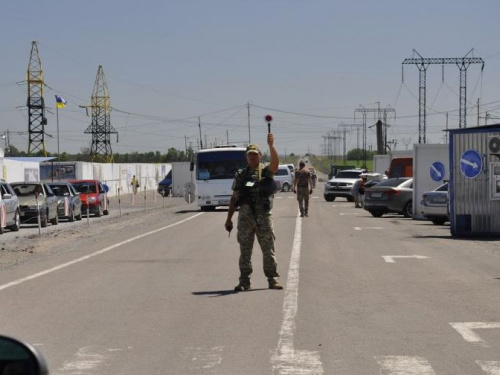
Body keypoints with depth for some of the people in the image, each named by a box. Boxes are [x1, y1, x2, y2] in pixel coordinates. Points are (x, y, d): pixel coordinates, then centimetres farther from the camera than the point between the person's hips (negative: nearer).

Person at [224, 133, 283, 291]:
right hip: (245, 216, 2)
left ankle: (273, 279, 4)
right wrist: (229, 218, 10)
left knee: (268, 249, -1)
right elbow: (234, 198, 14)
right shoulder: (240, 175, 13)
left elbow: (275, 162, -18)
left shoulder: (266, 171, 5)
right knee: (245, 250, 4)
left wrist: (271, 145, -29)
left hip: (263, 215, -2)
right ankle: (244, 281, 9)